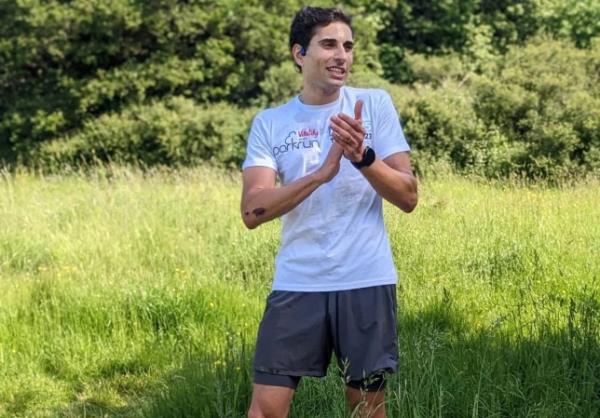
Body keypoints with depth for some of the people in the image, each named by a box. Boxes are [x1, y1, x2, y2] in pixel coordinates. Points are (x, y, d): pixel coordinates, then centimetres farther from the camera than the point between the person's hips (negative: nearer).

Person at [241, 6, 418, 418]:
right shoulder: (269, 122, 3)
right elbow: (253, 211, -9)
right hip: (297, 285, 0)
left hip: (367, 282, 0)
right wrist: (323, 172, -21)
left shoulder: (375, 104, 2)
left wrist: (363, 157, -21)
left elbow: (408, 196, -2)